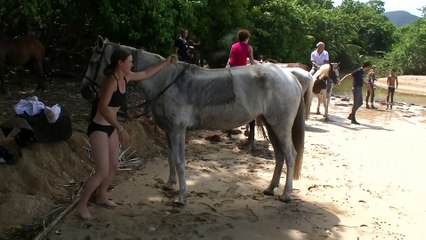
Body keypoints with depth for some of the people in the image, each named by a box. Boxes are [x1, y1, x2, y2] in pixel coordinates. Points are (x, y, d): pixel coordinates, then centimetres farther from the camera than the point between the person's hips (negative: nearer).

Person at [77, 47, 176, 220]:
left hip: (111, 127, 9)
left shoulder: (125, 77, 2)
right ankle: (82, 204, 10)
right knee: (102, 172, -7)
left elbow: (146, 74, 19)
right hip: (98, 128, -9)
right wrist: (121, 129, -36)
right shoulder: (112, 80, -25)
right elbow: (102, 108, -33)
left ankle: (100, 196, 37)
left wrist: (165, 63, 22)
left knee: (113, 167, 16)